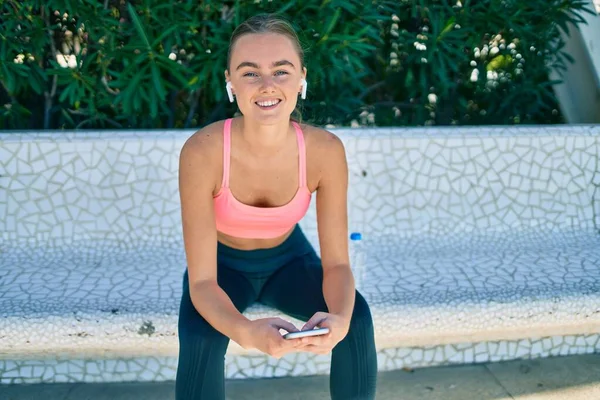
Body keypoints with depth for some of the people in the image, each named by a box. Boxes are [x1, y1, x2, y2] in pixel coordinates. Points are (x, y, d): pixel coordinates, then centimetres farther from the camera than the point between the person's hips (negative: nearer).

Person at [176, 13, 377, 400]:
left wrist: (339, 318, -42)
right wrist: (247, 332, -51)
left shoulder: (325, 150, -26)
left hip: (288, 259, 2)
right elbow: (202, 282, -30)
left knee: (357, 317, -23)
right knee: (200, 339, -31)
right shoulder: (202, 152, -33)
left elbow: (337, 263, -20)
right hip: (224, 265, -2)